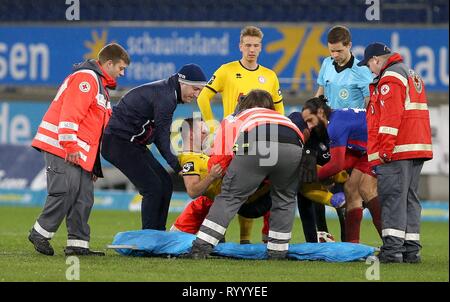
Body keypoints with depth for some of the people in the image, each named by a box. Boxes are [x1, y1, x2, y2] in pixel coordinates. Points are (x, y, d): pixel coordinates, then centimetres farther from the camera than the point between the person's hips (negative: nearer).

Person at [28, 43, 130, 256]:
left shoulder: (100, 84, 25)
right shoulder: (86, 78, -9)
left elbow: (97, 123, 28)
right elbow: (69, 113, -19)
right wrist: (70, 146, -23)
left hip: (79, 153, 10)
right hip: (62, 147, -10)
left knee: (84, 197, 5)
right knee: (66, 191, -14)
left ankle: (78, 244, 5)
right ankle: (40, 233, -4)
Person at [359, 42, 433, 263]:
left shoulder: (389, 78, -8)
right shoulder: (411, 75, 23)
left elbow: (391, 116, -18)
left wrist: (386, 148, -20)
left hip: (396, 152, -10)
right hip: (418, 149, 10)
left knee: (393, 197, -11)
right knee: (410, 198, 10)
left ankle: (392, 248, -16)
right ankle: (411, 249, 9)